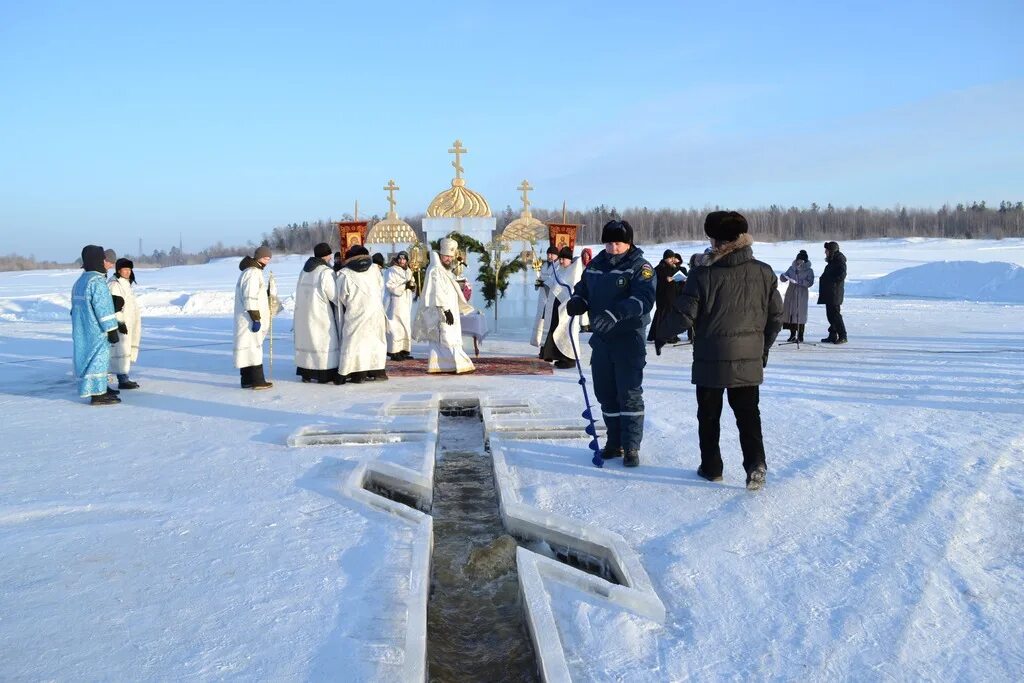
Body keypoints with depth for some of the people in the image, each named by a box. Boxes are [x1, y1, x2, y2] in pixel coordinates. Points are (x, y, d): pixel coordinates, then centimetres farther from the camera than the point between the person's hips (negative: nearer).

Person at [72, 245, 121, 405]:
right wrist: (112, 330, -16)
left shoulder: (79, 282, 15)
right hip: (96, 330, -10)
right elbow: (104, 308, -19)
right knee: (98, 357, -7)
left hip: (81, 329, 10)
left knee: (87, 357, 16)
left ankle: (100, 388, 26)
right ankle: (97, 394, -6)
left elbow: (77, 306, 19)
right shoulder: (97, 282, -17)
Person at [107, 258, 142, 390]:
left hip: (127, 323, 10)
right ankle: (122, 380, -5)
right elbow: (113, 307, -20)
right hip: (120, 324, -10)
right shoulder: (114, 285, -14)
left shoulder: (127, 284, 16)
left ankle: (124, 377, 18)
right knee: (120, 350, -7)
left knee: (126, 351, 12)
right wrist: (119, 323, -24)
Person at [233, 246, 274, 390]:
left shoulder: (251, 271, 19)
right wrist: (256, 319, -22)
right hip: (250, 318, -11)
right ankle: (257, 380, -6)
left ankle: (247, 380, 16)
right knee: (253, 347, -8)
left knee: (248, 348, 11)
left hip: (247, 319, 11)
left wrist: (266, 294, 16)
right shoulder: (253, 272, -15)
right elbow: (250, 298, -21)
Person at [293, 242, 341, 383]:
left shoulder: (304, 270, 8)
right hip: (320, 313, -7)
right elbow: (334, 295, -16)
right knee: (324, 341, -1)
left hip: (303, 312, 7)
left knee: (306, 340, 13)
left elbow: (299, 292, 10)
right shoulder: (326, 272, -15)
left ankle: (305, 373, 17)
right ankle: (324, 375, -1)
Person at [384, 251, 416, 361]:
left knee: (406, 326, 8)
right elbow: (390, 286, -15)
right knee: (396, 327, -9)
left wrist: (412, 286, -2)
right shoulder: (392, 271, -5)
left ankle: (404, 350, 14)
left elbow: (412, 284, 21)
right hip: (396, 303, -8)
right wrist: (405, 286, -20)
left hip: (406, 303, 8)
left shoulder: (408, 271, 17)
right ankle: (394, 352, -7)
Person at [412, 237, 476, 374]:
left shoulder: (445, 271, 16)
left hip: (448, 310, 10)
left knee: (438, 340, 10)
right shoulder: (435, 270, -14)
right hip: (441, 312, -10)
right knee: (449, 339, -10)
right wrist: (446, 310, -25)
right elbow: (438, 293, -20)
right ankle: (459, 366, -12)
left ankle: (435, 366, 12)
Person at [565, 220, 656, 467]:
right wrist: (577, 301, -6)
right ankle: (614, 442, 24)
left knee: (629, 393, -5)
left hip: (629, 338, -6)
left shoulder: (639, 266, -8)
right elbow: (583, 288, 19)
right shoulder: (595, 265, 10)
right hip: (600, 338, 6)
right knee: (605, 393, 11)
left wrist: (614, 314, -36)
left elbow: (644, 298, -22)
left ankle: (631, 447, 3)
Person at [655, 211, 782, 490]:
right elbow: (776, 316, 6)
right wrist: (764, 347, 20)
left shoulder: (703, 275, -14)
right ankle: (756, 463, -5)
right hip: (749, 361, 2)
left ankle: (711, 467, 21)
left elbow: (683, 315, -12)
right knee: (748, 413, 11)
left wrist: (661, 333, 6)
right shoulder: (764, 273, -1)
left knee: (709, 415, 13)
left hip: (711, 360, -2)